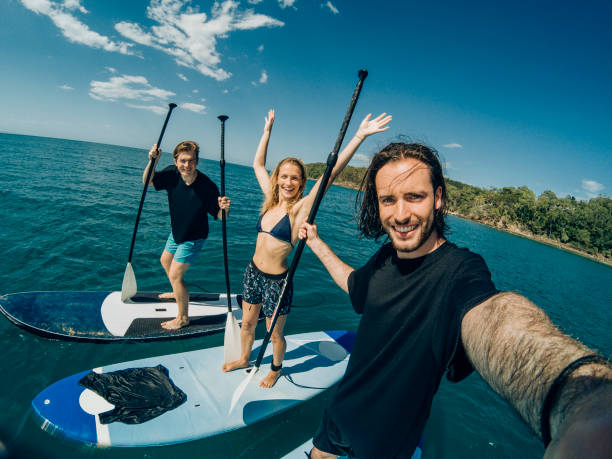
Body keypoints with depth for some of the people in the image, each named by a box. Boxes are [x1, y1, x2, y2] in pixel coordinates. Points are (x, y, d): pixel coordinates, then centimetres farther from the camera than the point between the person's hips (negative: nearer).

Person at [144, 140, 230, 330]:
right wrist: (152, 160, -24)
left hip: (193, 238, -7)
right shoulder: (172, 174, -17)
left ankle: (183, 318, 14)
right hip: (176, 232, 7)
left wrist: (224, 208, -48)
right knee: (165, 261, 28)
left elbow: (219, 216, -24)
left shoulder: (207, 186, -31)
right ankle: (177, 292, 56)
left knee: (175, 275, -6)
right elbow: (147, 181, -7)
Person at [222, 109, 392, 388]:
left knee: (275, 333, 15)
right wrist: (267, 130, 16)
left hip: (276, 281, -5)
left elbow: (331, 174, -25)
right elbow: (258, 164, 13)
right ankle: (244, 359, 50)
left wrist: (359, 136, -30)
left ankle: (275, 369, 43)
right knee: (247, 324, 23)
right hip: (253, 273, 5)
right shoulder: (271, 201, 1)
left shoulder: (300, 208, -15)